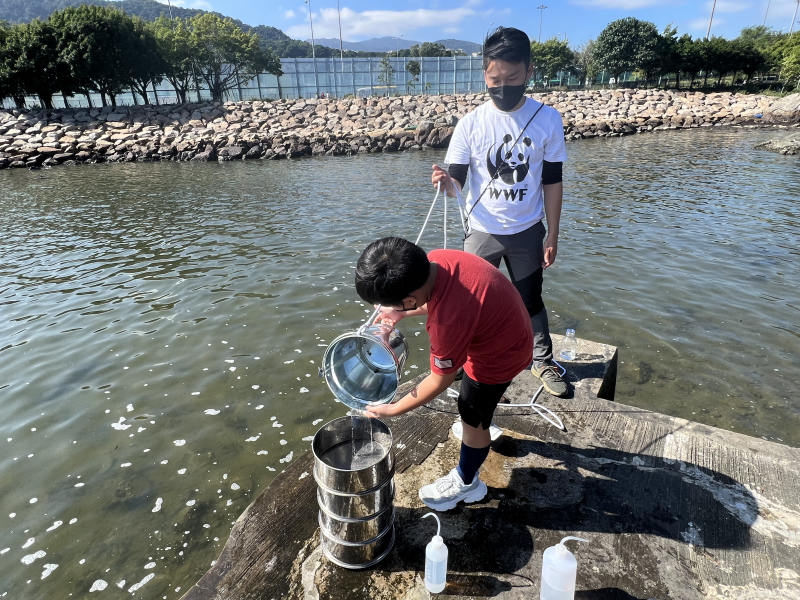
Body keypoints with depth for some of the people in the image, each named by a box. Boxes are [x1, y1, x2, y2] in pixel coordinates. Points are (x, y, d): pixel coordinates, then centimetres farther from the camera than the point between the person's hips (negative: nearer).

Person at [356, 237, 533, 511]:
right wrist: (401, 313, 0)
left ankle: (466, 483, 35)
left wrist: (393, 410, -12)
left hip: (500, 354, -8)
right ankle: (481, 427, 62)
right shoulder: (434, 260, -20)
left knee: (473, 417, 11)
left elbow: (440, 380, -23)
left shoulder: (447, 323, -41)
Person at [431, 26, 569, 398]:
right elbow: (456, 183, -10)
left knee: (531, 301, 15)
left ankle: (543, 361, 35)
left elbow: (551, 182, -2)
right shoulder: (470, 124, -10)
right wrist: (446, 182, -35)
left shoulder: (547, 120, -8)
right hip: (482, 231, 0)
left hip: (527, 232, 0)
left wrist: (552, 235, 0)